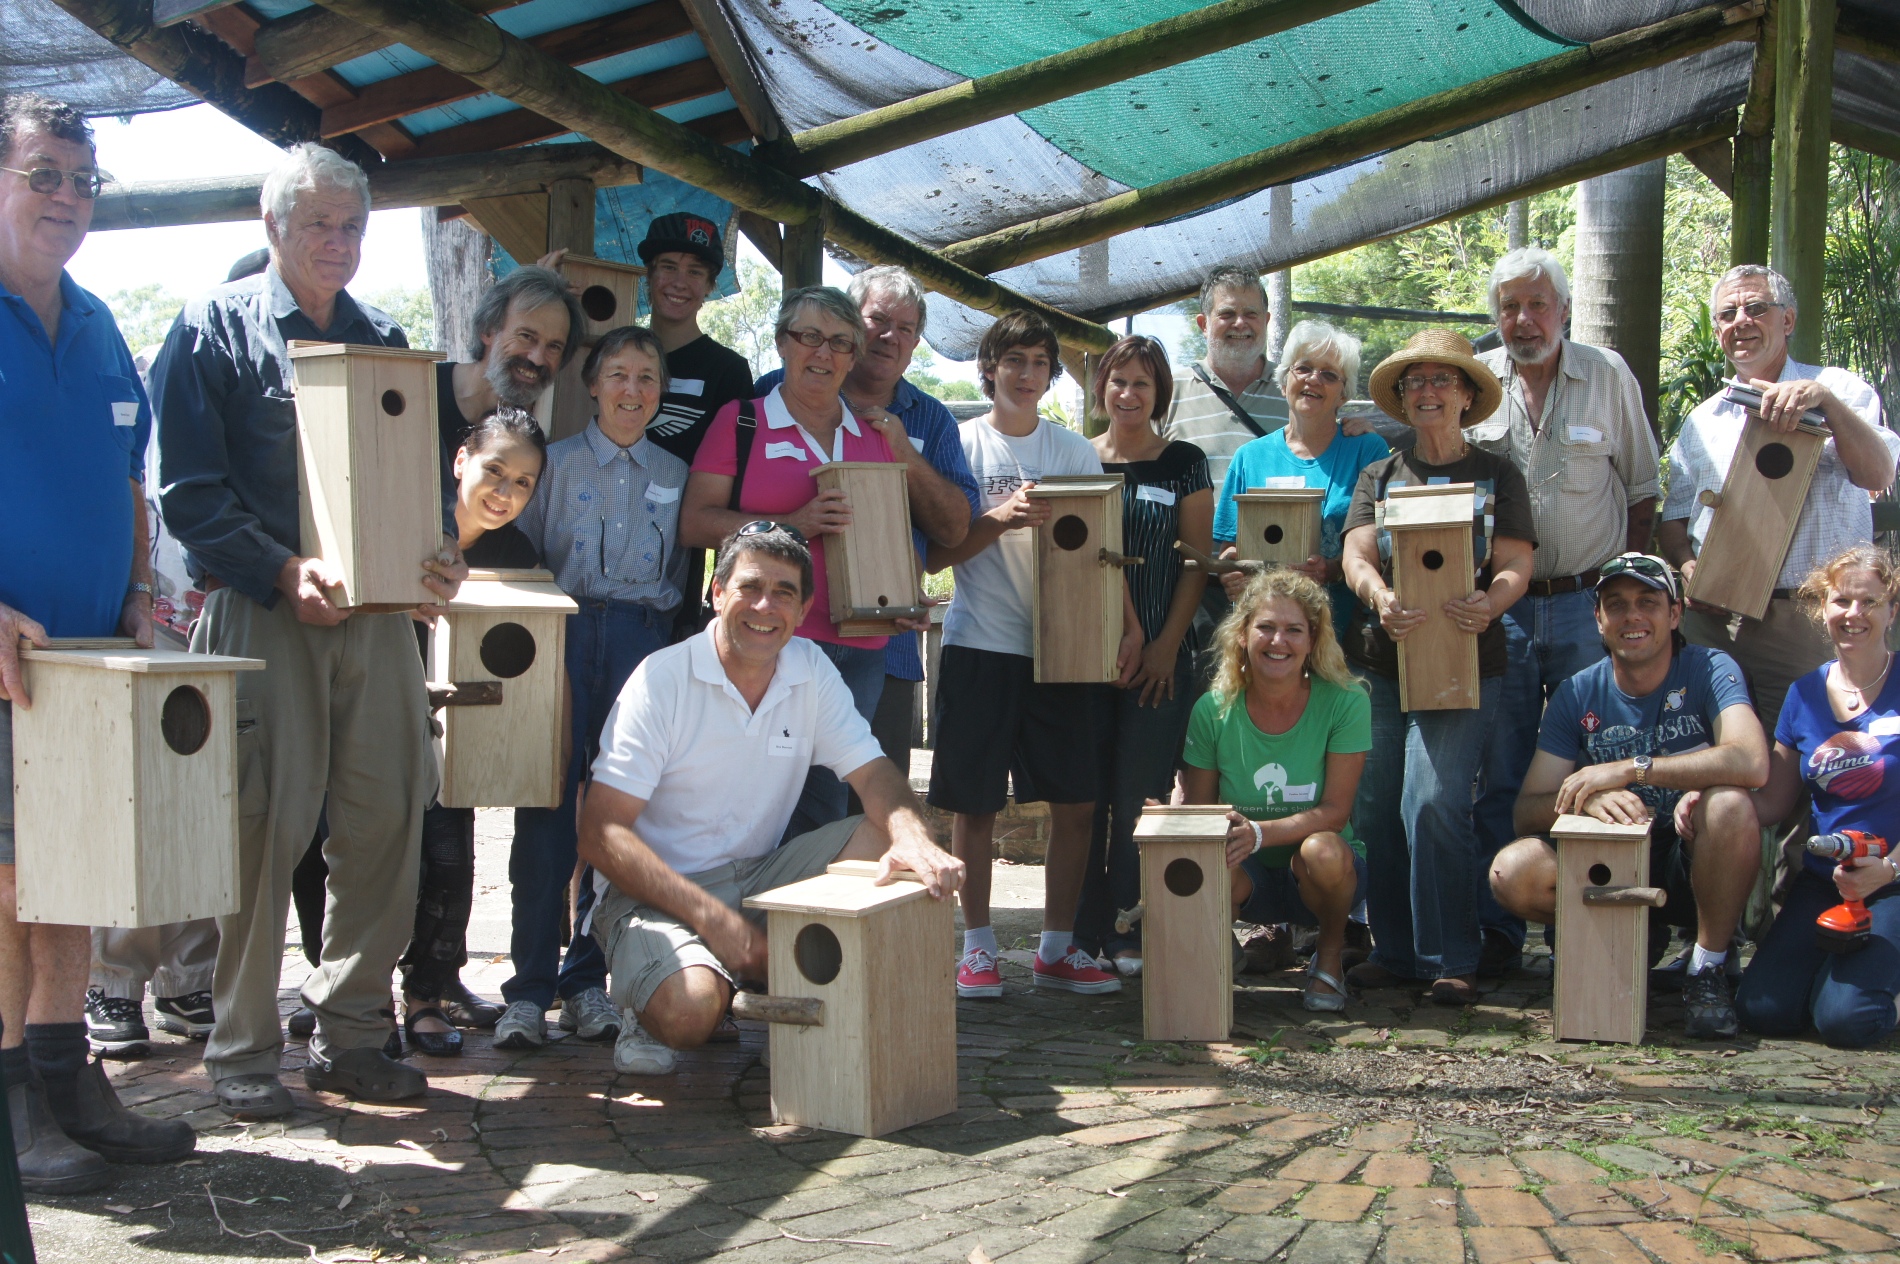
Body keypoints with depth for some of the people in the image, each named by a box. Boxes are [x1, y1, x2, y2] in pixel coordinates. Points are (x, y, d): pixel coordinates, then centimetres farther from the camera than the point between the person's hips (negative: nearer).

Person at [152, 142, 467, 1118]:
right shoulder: (214, 330, 2)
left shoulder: (383, 340, 18)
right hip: (259, 610, -5)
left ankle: (349, 1033, 15)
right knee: (265, 827, -5)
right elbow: (188, 490, -5)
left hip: (375, 609, 5)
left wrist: (440, 551, -2)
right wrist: (283, 570, -18)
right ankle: (241, 1048, 7)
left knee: (387, 818, 3)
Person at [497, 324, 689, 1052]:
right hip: (565, 634, -2)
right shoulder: (556, 462, 7)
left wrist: (673, 655, 9)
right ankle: (529, 987, -2)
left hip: (644, 643, 2)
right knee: (548, 807, -7)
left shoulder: (675, 475, 14)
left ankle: (587, 980, 11)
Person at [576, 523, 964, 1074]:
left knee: (889, 846, -16)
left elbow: (873, 774, -5)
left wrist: (915, 840, -30)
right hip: (658, 892, -5)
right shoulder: (662, 679, -14)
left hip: (762, 878, 5)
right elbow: (600, 833, -18)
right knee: (690, 1010, -34)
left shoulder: (811, 669, 1)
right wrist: (711, 917, -27)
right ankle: (652, 1011, 2)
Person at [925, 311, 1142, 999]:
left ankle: (1057, 948, 13)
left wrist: (1130, 627, 2)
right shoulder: (960, 444, 2)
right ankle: (978, 947, 12)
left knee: (1076, 802, 2)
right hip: (980, 646, -3)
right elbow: (933, 553, -4)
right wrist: (1000, 518, -18)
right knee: (974, 804, 1)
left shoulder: (1075, 450, 11)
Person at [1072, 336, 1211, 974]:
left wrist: (1167, 645, -6)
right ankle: (1082, 934, 9)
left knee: (1138, 795, -2)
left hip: (1159, 656, -1)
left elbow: (1197, 561, 2)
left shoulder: (1184, 463, 5)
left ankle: (1129, 935, 6)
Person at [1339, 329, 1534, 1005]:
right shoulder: (1378, 476, 16)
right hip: (1380, 662, 3)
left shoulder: (1497, 475, 10)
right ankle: (1395, 950, 12)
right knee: (1376, 808, 0)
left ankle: (1451, 961, -7)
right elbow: (1357, 554, 2)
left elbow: (1515, 563, 0)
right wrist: (1380, 598, -21)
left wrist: (1490, 602, -24)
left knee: (1433, 803, -16)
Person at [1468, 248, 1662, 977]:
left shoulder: (1609, 376, 3)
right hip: (1500, 607, 1)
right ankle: (1500, 931, 12)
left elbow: (1642, 488, 8)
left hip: (1587, 603, -1)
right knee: (1499, 776, 4)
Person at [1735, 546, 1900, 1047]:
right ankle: (1834, 958, 15)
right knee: (1761, 1010, -15)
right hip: (1821, 880, 4)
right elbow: (1772, 803, 10)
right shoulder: (1805, 693, 8)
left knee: (1846, 1019, -24)